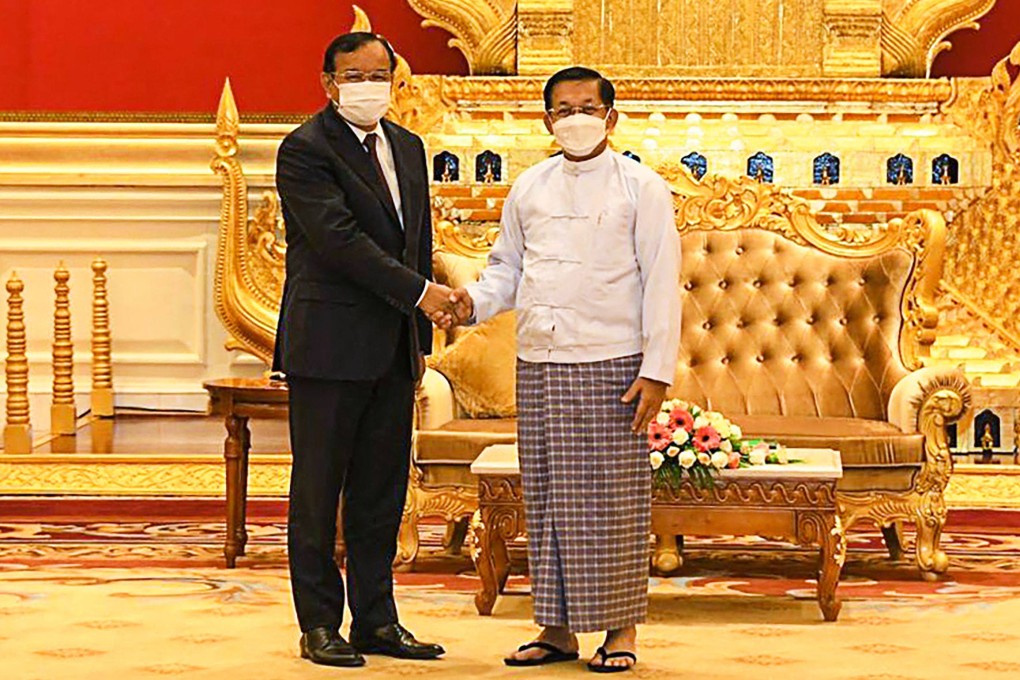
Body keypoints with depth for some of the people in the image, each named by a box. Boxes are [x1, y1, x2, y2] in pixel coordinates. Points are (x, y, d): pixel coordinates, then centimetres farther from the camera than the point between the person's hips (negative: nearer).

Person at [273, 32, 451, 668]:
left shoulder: (407, 146, 15)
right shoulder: (306, 149, -9)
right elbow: (339, 238, -18)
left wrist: (422, 337, 14)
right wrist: (419, 292, -18)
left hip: (394, 350, 7)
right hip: (329, 346, -7)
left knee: (382, 493, 9)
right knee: (318, 492, 0)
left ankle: (376, 620, 16)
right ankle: (320, 625, 7)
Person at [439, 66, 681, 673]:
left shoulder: (642, 189, 0)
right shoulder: (529, 188, 12)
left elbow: (661, 283, -3)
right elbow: (507, 268, 19)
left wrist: (657, 371, -10)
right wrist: (473, 303, -3)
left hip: (611, 366, -4)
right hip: (539, 364, 4)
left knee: (614, 499, -2)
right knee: (548, 498, 6)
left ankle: (621, 629, 7)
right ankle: (558, 628, 13)